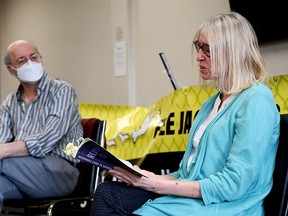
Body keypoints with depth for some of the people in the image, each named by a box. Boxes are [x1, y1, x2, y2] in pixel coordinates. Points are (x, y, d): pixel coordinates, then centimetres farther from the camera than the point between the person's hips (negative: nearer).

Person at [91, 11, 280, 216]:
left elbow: (234, 184, -17)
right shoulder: (213, 103, 19)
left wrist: (159, 185, -17)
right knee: (107, 193, -14)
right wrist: (152, 178, -1)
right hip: (190, 196, 8)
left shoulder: (256, 100, -10)